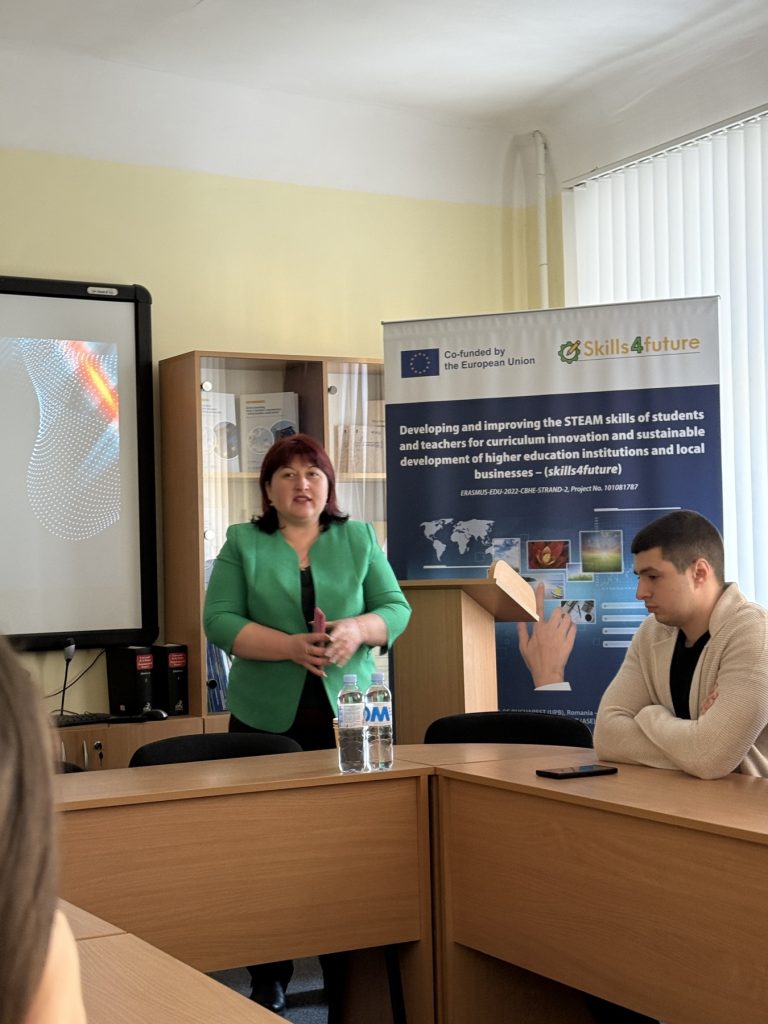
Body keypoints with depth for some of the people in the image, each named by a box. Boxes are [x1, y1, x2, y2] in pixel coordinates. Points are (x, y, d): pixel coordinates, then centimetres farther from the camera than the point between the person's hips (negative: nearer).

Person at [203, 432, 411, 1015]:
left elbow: (396, 608, 6)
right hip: (267, 719, -1)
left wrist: (357, 630, -16)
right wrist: (291, 646, -18)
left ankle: (347, 975, 14)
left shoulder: (360, 539, 10)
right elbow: (220, 620, -4)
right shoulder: (242, 543, 5)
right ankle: (268, 981, 13)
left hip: (348, 714, 1)